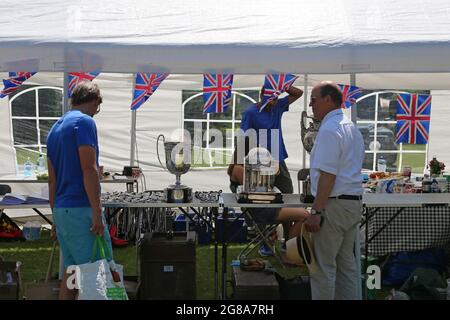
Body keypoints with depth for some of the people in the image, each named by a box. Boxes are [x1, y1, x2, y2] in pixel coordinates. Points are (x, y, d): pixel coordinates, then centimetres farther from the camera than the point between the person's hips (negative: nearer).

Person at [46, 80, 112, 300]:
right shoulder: (84, 122, -7)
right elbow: (89, 169, -16)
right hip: (81, 209, -9)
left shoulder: (56, 128, 20)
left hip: (61, 210, 9)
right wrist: (97, 213, -18)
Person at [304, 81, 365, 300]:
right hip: (354, 202, 10)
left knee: (323, 265, -3)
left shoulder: (329, 130, -14)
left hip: (334, 204, -10)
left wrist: (317, 211, -20)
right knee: (346, 263, 15)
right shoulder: (352, 127, 16)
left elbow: (328, 175, -21)